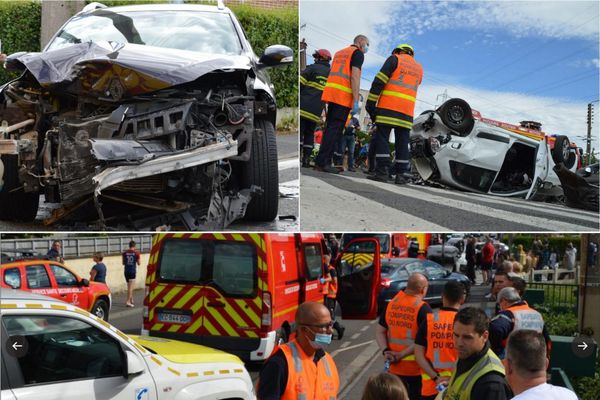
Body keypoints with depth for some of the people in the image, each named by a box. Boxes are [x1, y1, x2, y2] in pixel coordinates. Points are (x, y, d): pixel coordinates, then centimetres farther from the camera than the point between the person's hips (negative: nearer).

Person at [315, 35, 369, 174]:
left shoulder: (339, 53, 26)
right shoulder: (358, 53, 0)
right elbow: (355, 77, -11)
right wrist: (356, 101, -14)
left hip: (331, 93, 8)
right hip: (344, 96, -8)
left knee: (330, 127, 9)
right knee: (335, 129, -10)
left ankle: (324, 162, 6)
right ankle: (322, 162, -16)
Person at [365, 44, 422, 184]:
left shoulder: (395, 59, 6)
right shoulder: (419, 68, 22)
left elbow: (379, 81, -4)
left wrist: (371, 102, -6)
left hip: (388, 107, -5)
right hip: (407, 111, 5)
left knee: (382, 138, -5)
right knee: (402, 142, 5)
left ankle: (382, 171, -14)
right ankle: (401, 174, 0)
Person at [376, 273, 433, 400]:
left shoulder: (391, 304, 1)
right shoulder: (423, 309, -16)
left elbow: (379, 331, 4)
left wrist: (385, 351, -7)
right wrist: (402, 354, -18)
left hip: (394, 366, 5)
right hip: (416, 368, -5)